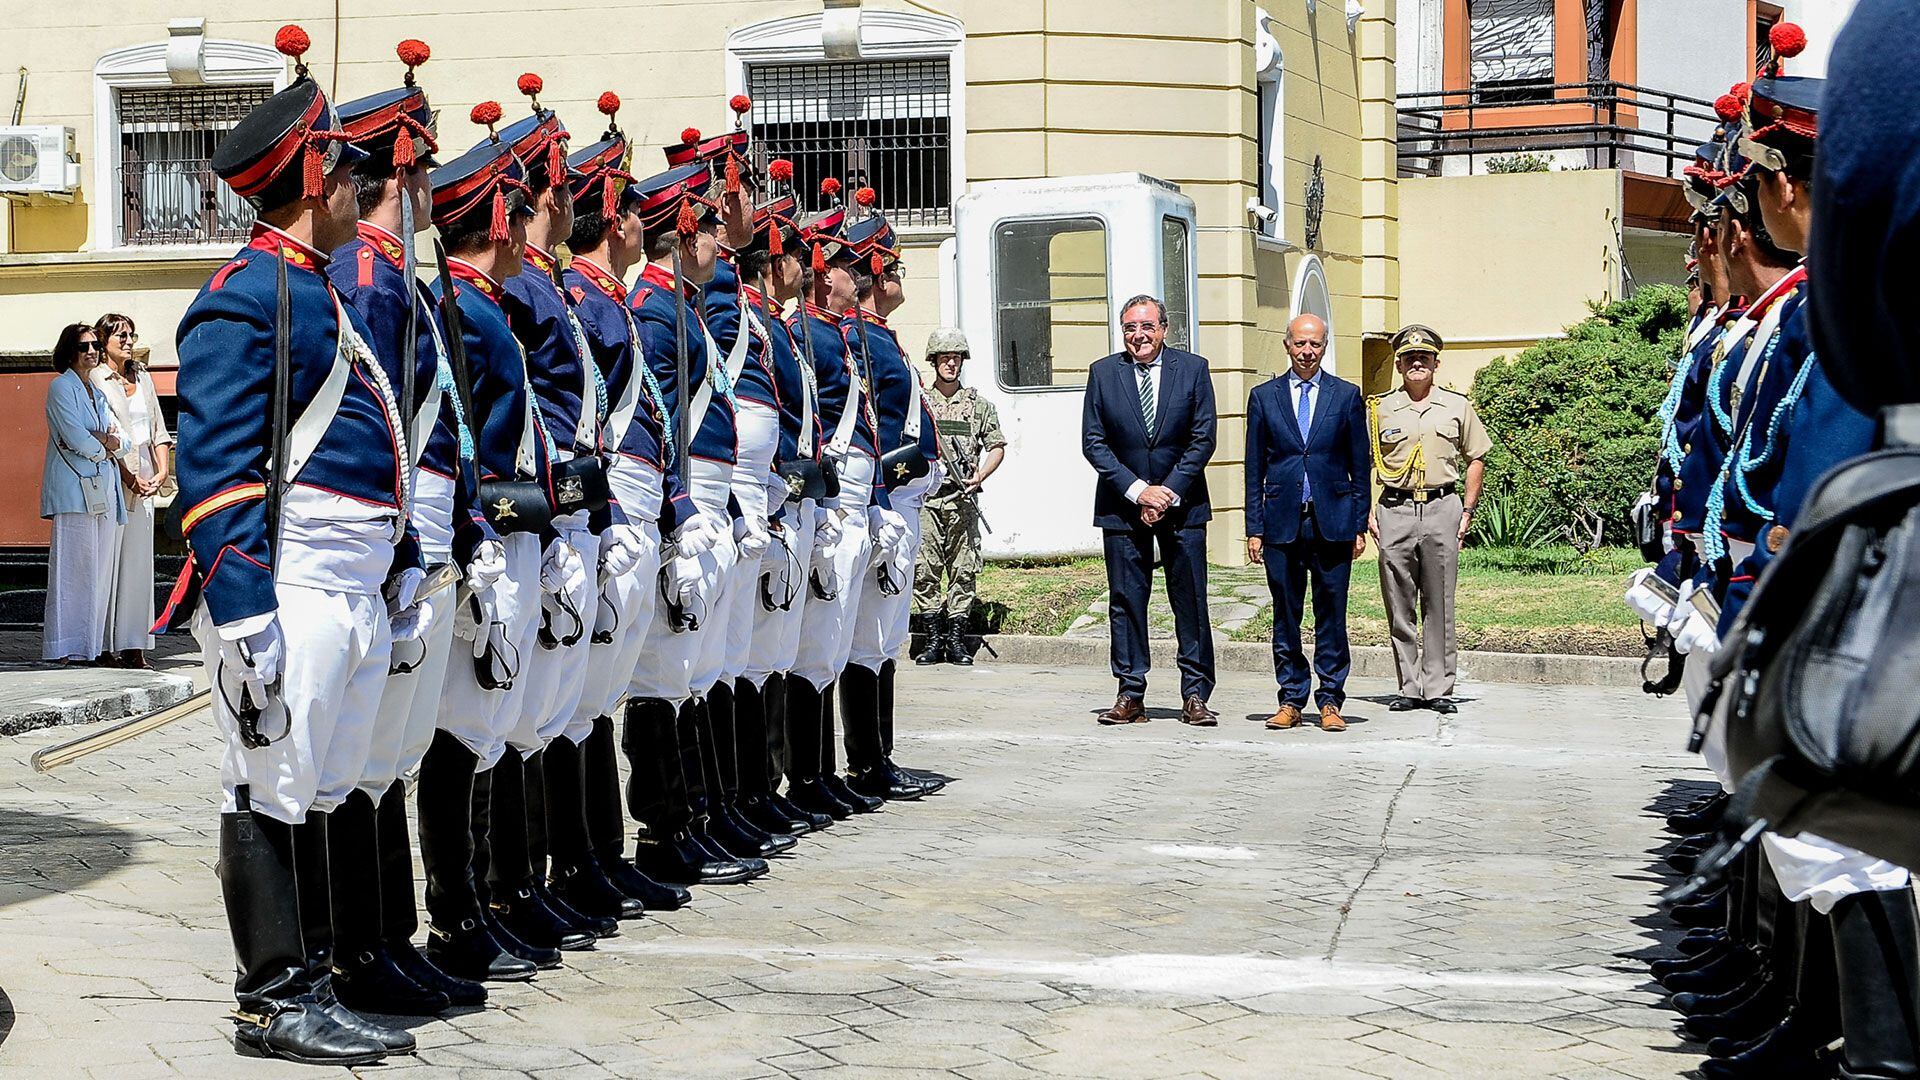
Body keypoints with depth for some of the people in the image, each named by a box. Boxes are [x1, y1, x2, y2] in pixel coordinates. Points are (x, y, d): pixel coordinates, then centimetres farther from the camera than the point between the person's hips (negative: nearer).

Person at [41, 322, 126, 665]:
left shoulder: (98, 392, 22)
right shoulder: (62, 387, -3)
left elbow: (122, 440, 17)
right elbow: (75, 438, -15)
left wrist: (112, 441, -5)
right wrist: (102, 448, 2)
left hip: (102, 489, 8)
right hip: (75, 490, -8)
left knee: (101, 570, 5)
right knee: (74, 567, -9)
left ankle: (94, 646, 7)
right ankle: (67, 648, -8)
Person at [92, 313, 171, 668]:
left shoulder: (142, 377, 17)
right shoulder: (95, 380, -2)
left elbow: (158, 429, 16)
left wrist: (163, 470, 2)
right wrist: (128, 476, -15)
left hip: (144, 476, 6)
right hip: (112, 475, -6)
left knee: (139, 562, 2)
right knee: (109, 560, -7)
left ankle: (133, 646, 3)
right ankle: (106, 646, -4)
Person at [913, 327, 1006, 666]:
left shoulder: (979, 404, 11)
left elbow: (997, 447, 10)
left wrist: (979, 476, -5)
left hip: (962, 499, 1)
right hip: (924, 498, -1)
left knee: (964, 568, 0)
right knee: (924, 568, -4)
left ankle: (956, 639, 5)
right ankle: (934, 638, 3)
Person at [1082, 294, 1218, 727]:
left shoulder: (1193, 369, 2)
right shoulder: (1103, 373, 3)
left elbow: (1203, 439, 0)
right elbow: (1093, 442, 0)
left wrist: (1168, 493, -9)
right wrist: (1138, 490, -10)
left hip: (1182, 504, 0)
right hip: (1122, 505, 1)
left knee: (1190, 602, -1)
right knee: (1126, 602, 2)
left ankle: (1195, 695, 4)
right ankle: (1130, 696, 7)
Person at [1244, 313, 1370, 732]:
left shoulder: (1346, 396, 6)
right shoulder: (1263, 396, 7)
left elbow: (1360, 465, 8)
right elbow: (1254, 469, 7)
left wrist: (1360, 524, 2)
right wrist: (1254, 528, 2)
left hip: (1332, 522, -1)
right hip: (1282, 521, 1)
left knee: (1331, 615, 2)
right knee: (1285, 616, 4)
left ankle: (1330, 702, 9)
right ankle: (1291, 700, 13)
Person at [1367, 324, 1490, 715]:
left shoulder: (1457, 406, 9)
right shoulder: (1380, 409, 8)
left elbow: (1475, 459, 15)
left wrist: (1467, 511, 6)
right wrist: (1366, 514, 1)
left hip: (1442, 508, 0)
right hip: (1395, 511, 0)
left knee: (1439, 605, 1)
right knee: (1399, 607, 2)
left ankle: (1438, 687, 5)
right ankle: (1409, 687, 9)